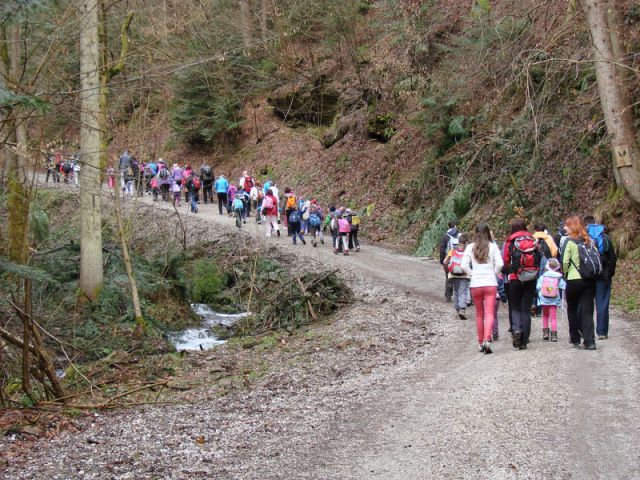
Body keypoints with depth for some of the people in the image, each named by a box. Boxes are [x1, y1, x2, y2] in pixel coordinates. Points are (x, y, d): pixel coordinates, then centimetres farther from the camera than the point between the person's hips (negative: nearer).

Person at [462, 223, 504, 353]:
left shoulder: (470, 247, 1)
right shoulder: (493, 246, -1)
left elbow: (464, 266, -6)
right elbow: (500, 264, -9)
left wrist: (472, 274, 8)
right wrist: (494, 273, 8)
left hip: (475, 284, 1)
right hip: (490, 284, -1)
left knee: (479, 314, 14)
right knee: (490, 313, -5)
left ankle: (481, 343, 19)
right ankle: (487, 339, -25)